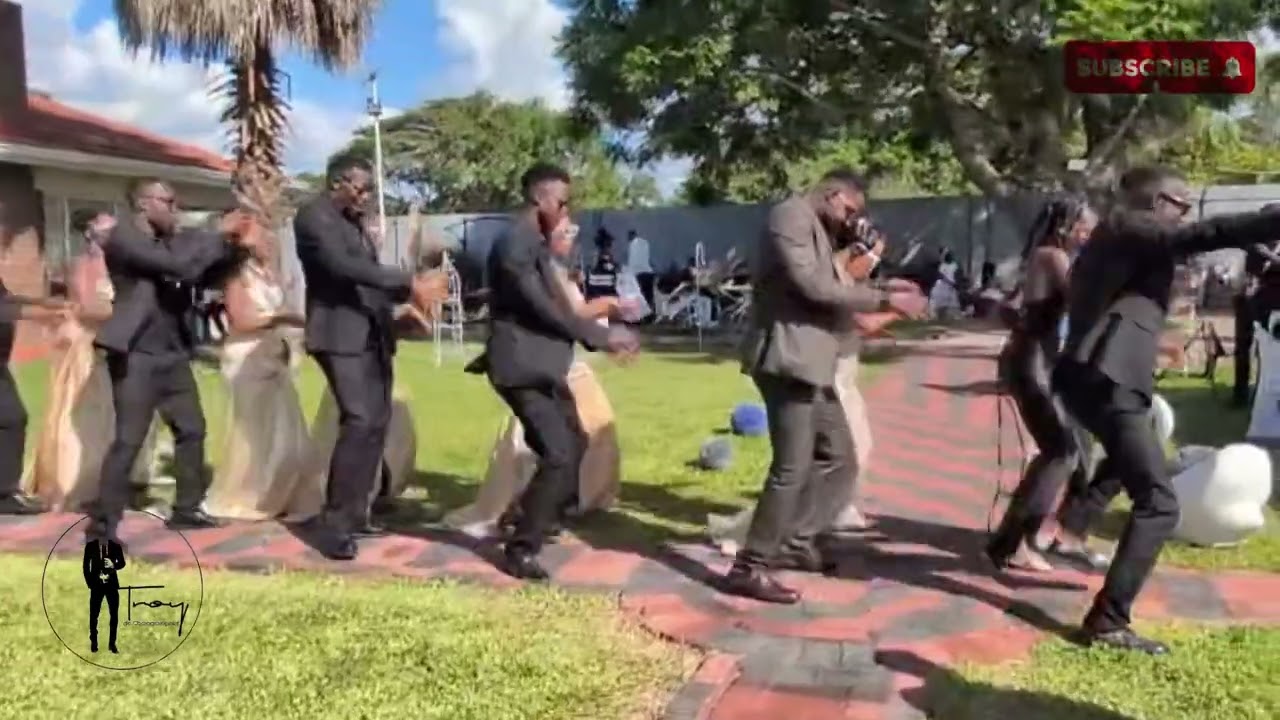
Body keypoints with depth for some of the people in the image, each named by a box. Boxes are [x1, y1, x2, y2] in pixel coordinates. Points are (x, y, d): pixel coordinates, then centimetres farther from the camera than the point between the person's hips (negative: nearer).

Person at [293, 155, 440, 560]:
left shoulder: (354, 221, 21)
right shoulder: (314, 215, -7)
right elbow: (343, 265, -22)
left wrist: (409, 291, 2)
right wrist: (408, 281, -23)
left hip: (372, 335, 9)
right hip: (341, 336, -9)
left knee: (377, 423, 8)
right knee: (358, 422, -17)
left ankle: (355, 513, 18)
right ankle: (333, 525, -9)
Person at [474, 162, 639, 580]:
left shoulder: (536, 243, 14)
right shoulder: (515, 244, -18)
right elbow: (545, 309, -22)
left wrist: (601, 335, 10)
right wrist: (602, 337, -16)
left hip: (543, 365, 11)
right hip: (523, 367, -11)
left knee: (574, 445, 19)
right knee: (560, 457, -13)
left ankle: (537, 515, 35)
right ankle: (520, 550, -1)